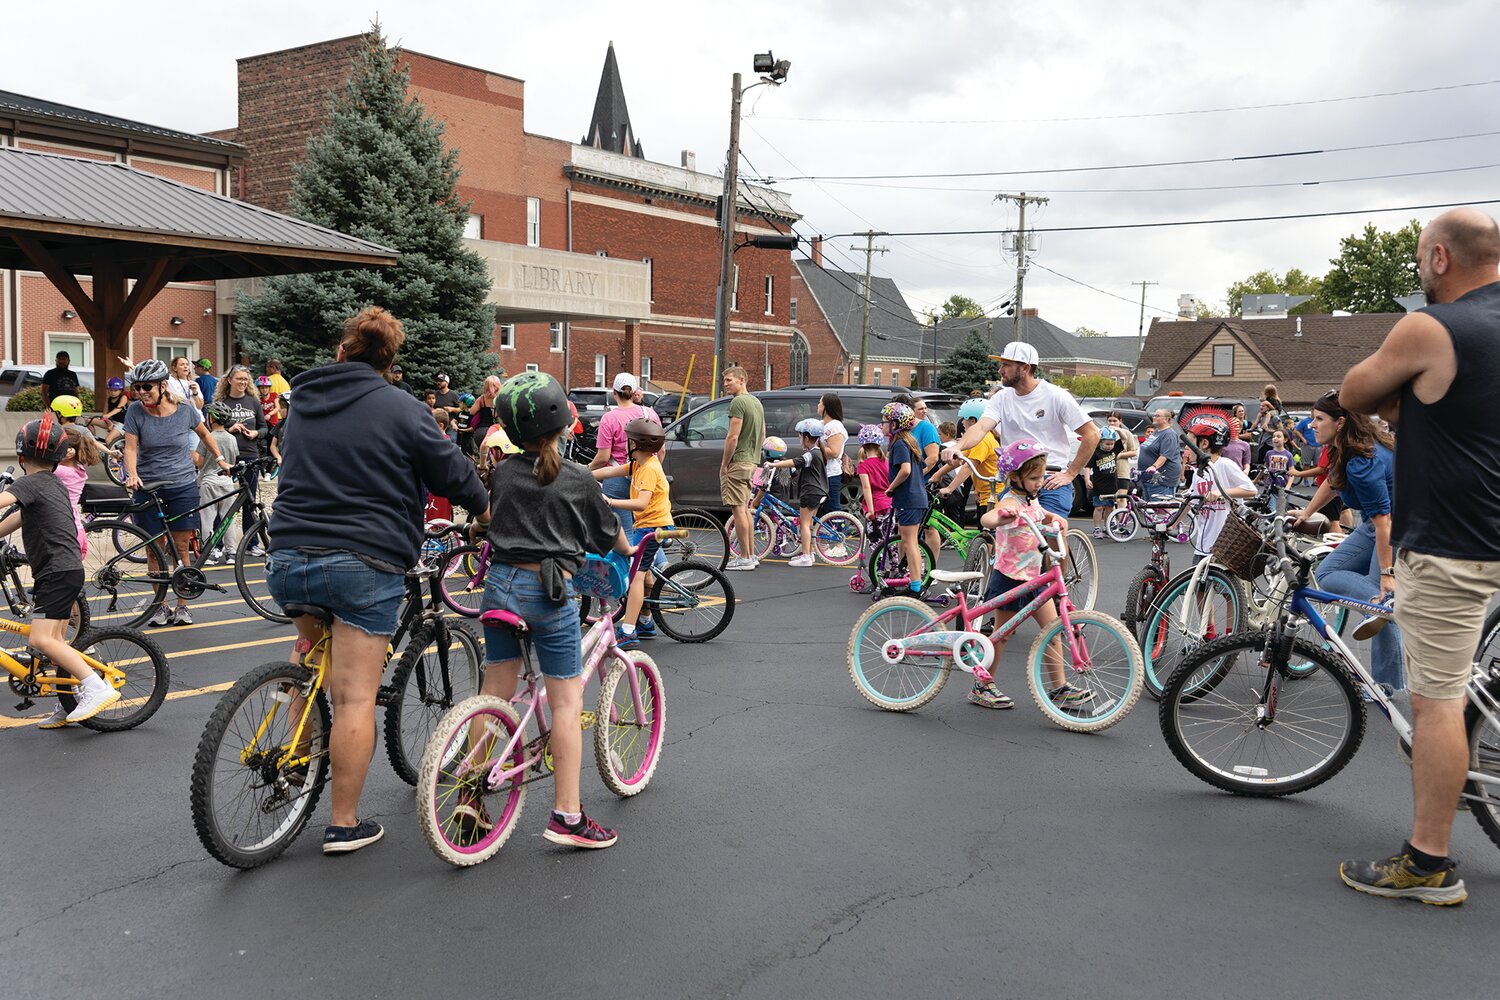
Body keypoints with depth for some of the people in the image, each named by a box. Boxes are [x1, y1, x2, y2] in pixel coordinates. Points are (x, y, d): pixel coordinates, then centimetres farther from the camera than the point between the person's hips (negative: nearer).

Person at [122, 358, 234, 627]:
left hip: (183, 486, 0)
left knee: (181, 548, 0)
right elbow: (131, 447, -10)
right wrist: (132, 475, -26)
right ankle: (161, 605, 15)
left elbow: (204, 434, 14)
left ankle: (182, 605, 11)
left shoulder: (185, 409, -5)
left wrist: (220, 460, 12)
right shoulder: (135, 411, -6)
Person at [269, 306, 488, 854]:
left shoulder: (302, 404, 13)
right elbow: (449, 469, 2)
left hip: (289, 557, 6)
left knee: (312, 644, 35)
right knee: (355, 696, -1)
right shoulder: (401, 408, -5)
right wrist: (483, 508, 21)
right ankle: (344, 825, 6)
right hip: (365, 563, -6)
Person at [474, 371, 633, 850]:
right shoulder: (577, 480, -5)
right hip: (550, 593, -4)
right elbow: (608, 531, 9)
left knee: (494, 693, 13)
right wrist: (631, 551, 31)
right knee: (566, 703, 2)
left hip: (501, 582, 4)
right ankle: (567, 815, 2)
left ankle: (473, 795, 17)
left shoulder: (502, 473, 4)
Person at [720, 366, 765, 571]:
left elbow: (733, 437, -19)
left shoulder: (738, 402, -14)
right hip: (752, 461, 10)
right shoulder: (756, 402, 17)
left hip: (737, 462, -10)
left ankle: (745, 558, -7)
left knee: (738, 509, -7)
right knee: (745, 509, 16)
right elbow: (762, 435, 22)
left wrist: (724, 463, -12)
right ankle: (751, 555, 21)